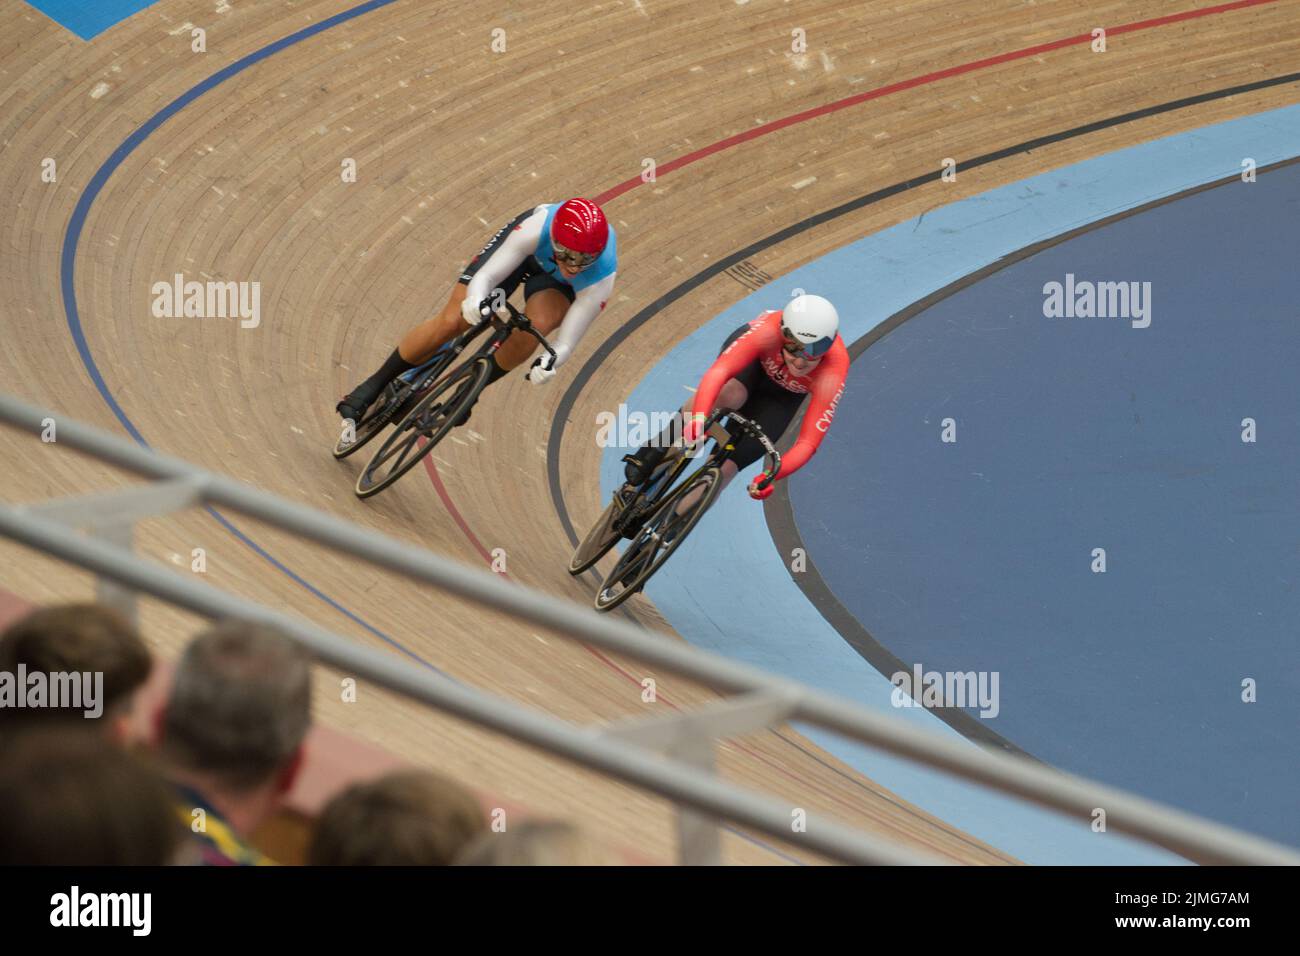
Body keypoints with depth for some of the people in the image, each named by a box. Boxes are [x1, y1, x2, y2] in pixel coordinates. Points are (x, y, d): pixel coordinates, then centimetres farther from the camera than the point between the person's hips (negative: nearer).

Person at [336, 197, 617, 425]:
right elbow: (486, 275, -36)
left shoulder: (601, 280, -39)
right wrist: (476, 300, -59)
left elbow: (567, 341, -32)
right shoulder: (537, 227, -43)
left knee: (536, 326, -33)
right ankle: (374, 386, 8)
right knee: (452, 321, -12)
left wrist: (551, 360, -55)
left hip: (558, 283, 0)